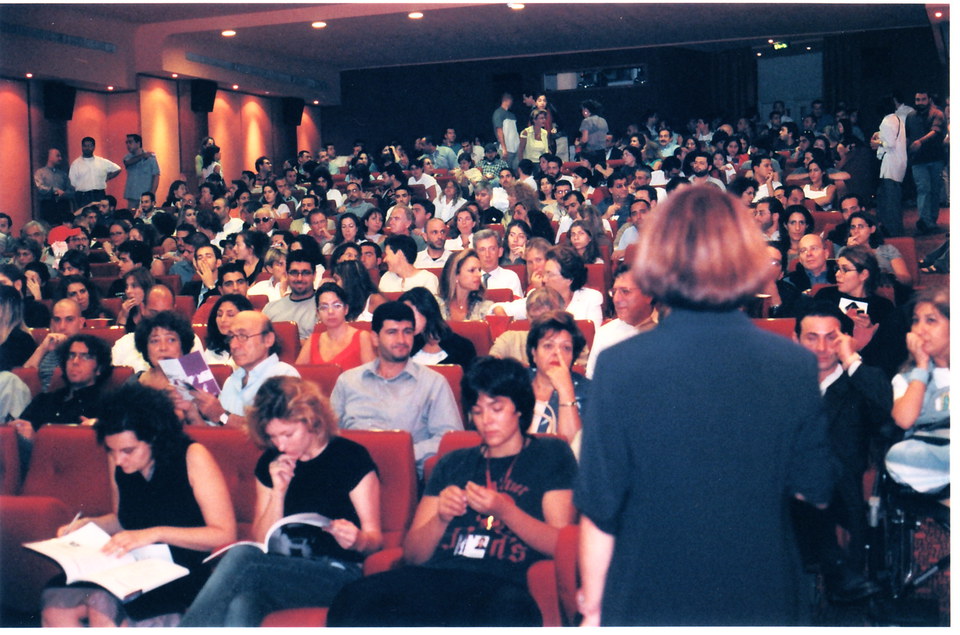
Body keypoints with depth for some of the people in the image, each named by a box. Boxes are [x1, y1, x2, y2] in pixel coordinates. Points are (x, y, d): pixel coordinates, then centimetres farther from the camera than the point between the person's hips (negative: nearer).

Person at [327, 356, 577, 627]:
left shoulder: (550, 454, 17)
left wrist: (504, 511, -9)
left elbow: (561, 544, 5)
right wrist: (441, 518, -2)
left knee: (509, 612, -43)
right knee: (356, 596, -30)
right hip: (438, 575, 3)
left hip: (503, 583, -3)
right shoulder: (453, 464, 26)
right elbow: (412, 554, 19)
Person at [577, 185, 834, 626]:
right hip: (764, 602, 2)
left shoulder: (619, 367, -16)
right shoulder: (795, 367, -10)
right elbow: (816, 491, 0)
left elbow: (599, 512, -12)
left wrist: (592, 607, 2)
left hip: (647, 603, -2)